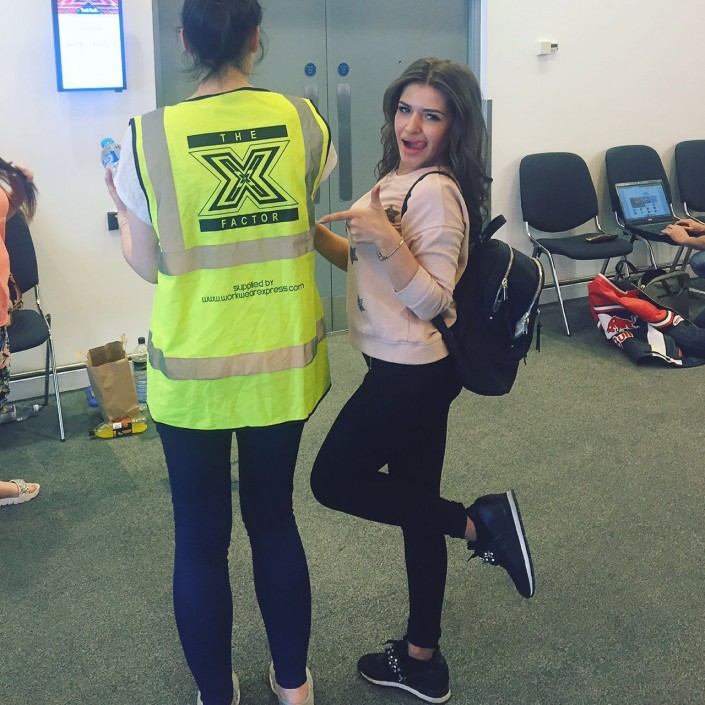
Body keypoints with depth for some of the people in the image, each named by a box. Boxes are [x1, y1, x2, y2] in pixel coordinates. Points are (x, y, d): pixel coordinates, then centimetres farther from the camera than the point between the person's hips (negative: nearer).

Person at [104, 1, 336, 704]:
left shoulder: (147, 137, -12)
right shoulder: (303, 121, -6)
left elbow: (148, 265, -3)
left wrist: (119, 206, 15)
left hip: (192, 369, -2)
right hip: (283, 361, 3)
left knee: (200, 537, 14)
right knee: (274, 518, 20)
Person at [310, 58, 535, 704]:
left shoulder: (437, 192, -19)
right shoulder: (398, 178, 9)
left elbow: (431, 301, -22)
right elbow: (372, 263, 18)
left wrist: (385, 238, -32)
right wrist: (318, 235, 6)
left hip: (412, 374, -9)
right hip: (409, 368, 9)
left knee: (334, 480, 5)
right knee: (417, 506, 15)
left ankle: (479, 522, 3)